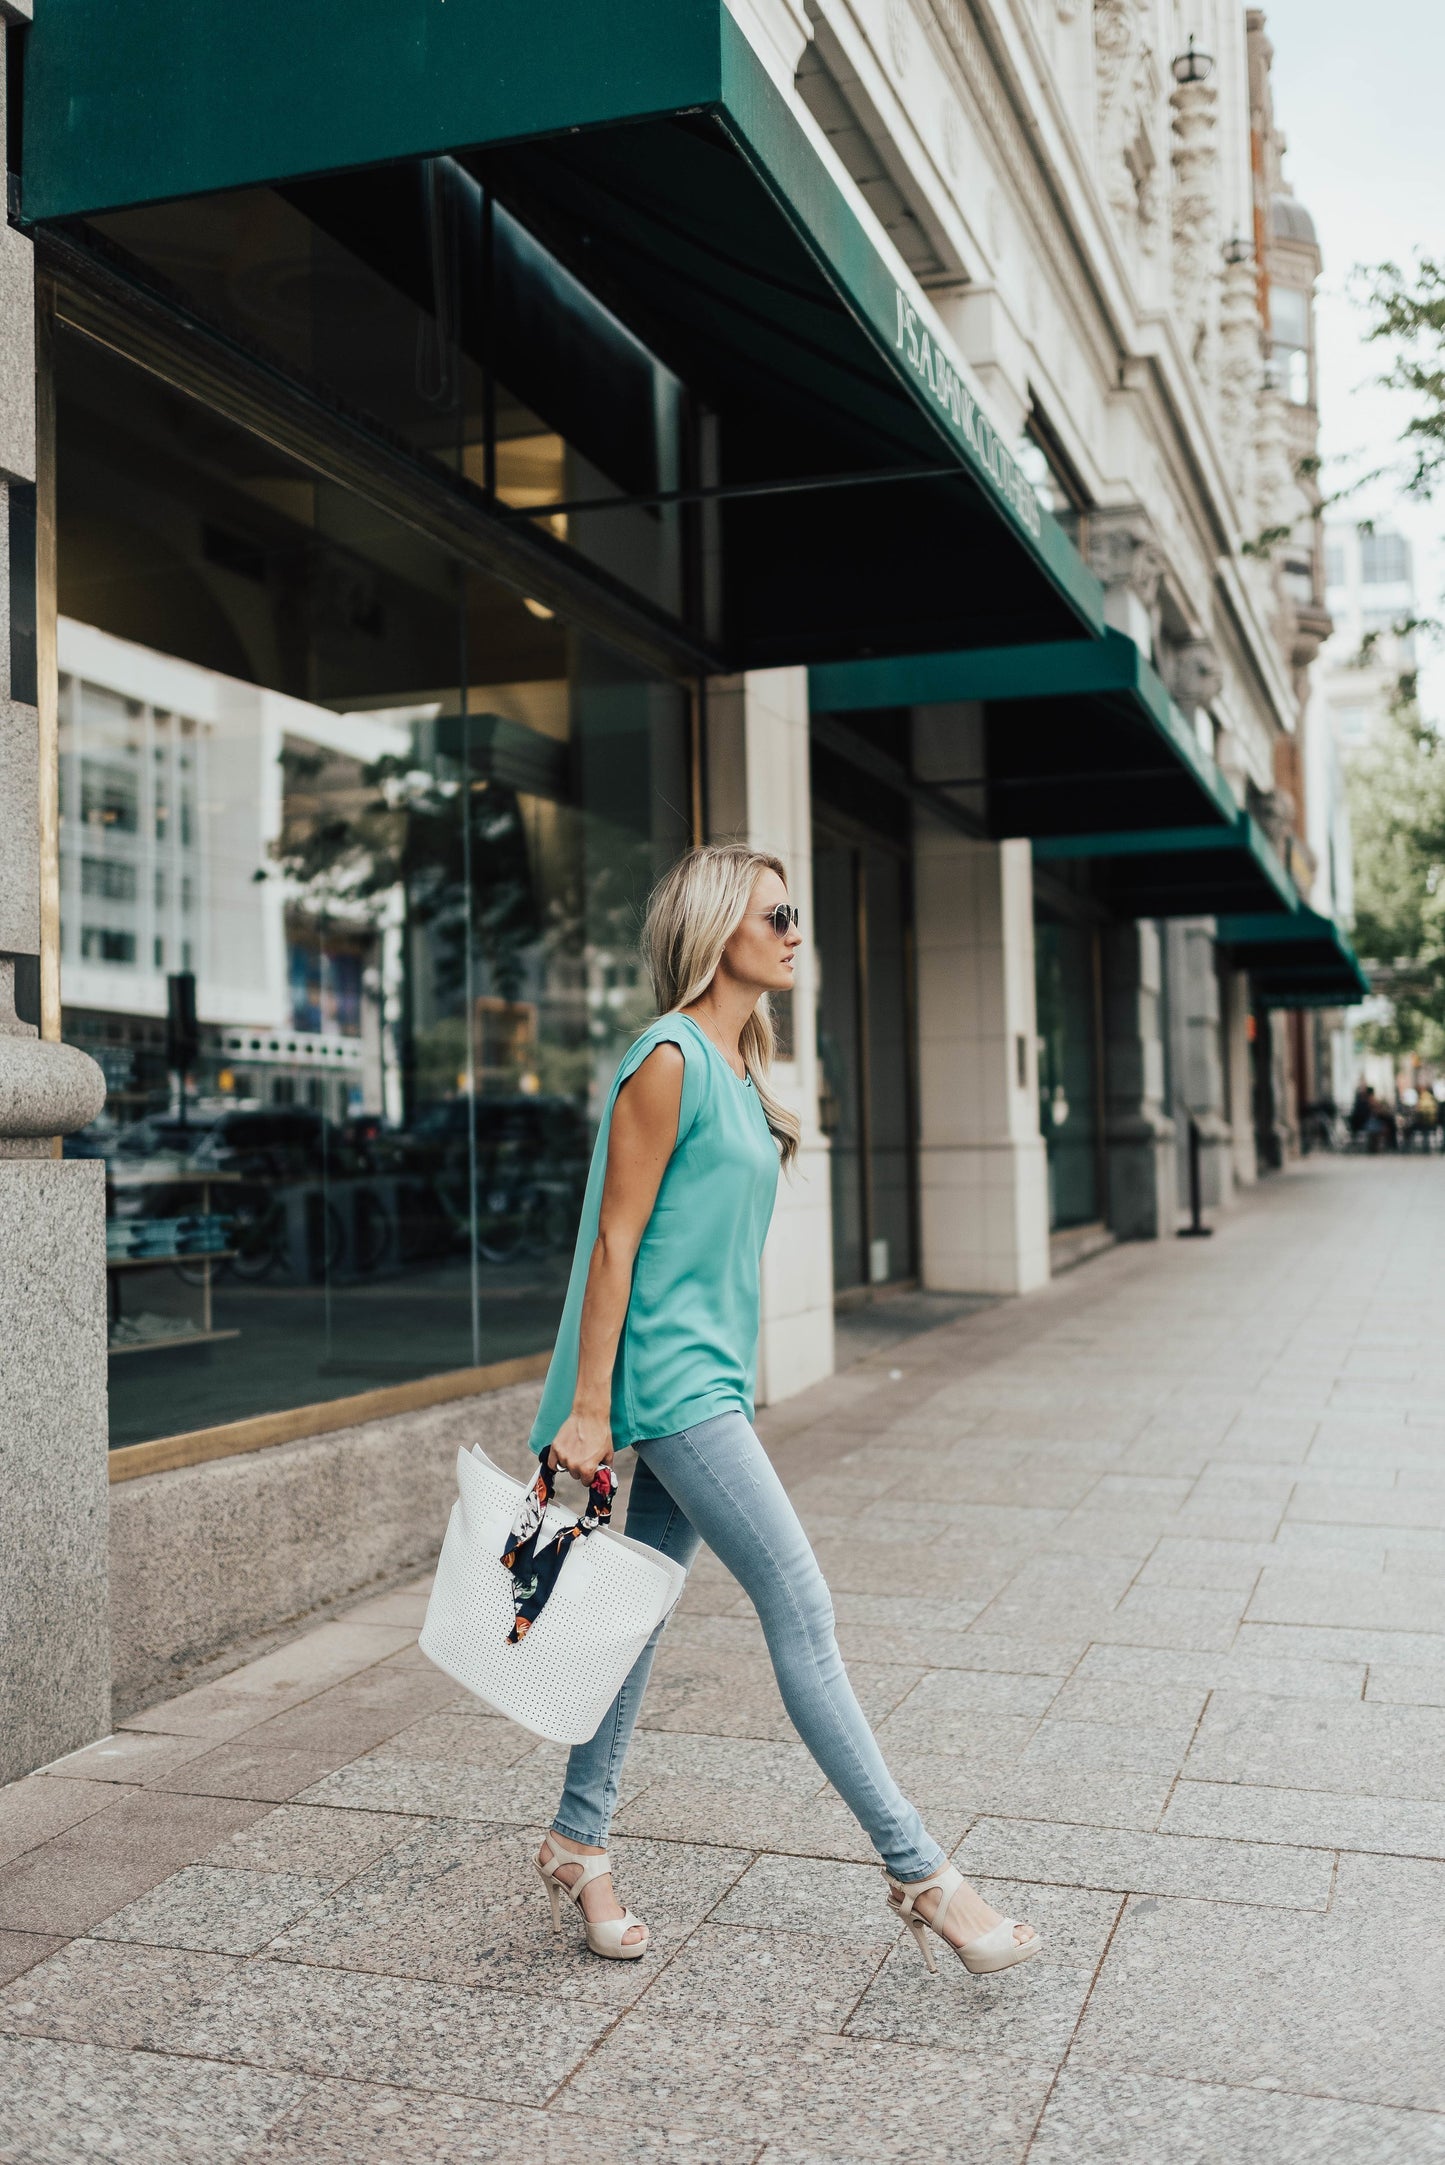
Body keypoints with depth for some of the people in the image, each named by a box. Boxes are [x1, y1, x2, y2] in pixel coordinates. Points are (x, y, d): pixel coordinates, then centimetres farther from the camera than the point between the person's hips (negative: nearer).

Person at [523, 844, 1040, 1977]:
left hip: (711, 1377, 9)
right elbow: (616, 1239, -15)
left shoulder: (738, 1065, 14)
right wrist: (586, 1410, -14)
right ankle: (922, 1873, -1)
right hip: (671, 1380, -9)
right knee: (801, 1608, -8)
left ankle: (578, 1844, 26)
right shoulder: (668, 1060, -14)